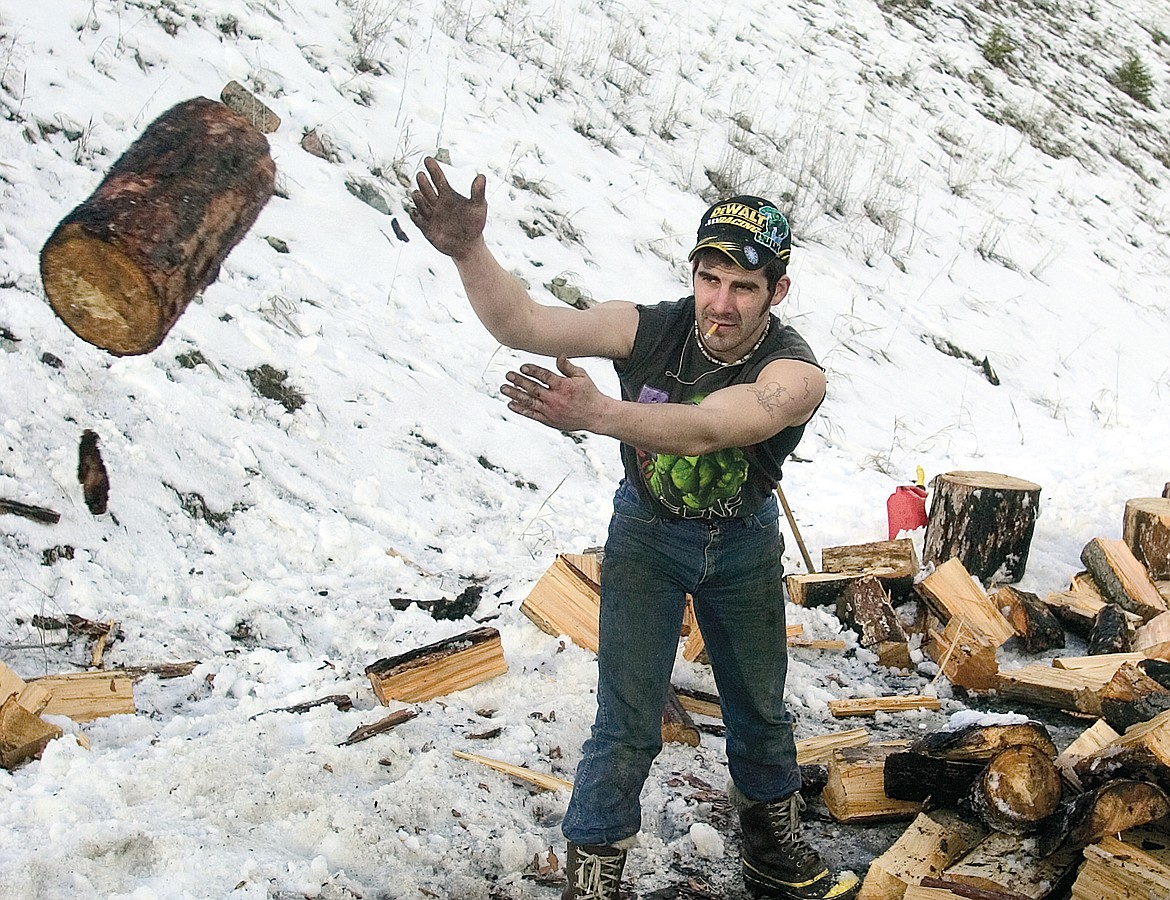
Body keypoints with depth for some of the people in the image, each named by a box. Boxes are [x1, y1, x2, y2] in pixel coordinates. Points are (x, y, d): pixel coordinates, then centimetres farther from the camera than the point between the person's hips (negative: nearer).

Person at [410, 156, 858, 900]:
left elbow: (707, 429, -47)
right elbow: (524, 324, -29)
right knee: (628, 726, -5)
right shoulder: (647, 329, -24)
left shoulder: (796, 374, -29)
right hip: (647, 534, -1)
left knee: (761, 710, 19)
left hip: (744, 543, 1)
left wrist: (596, 413, -62)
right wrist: (470, 251, -48)